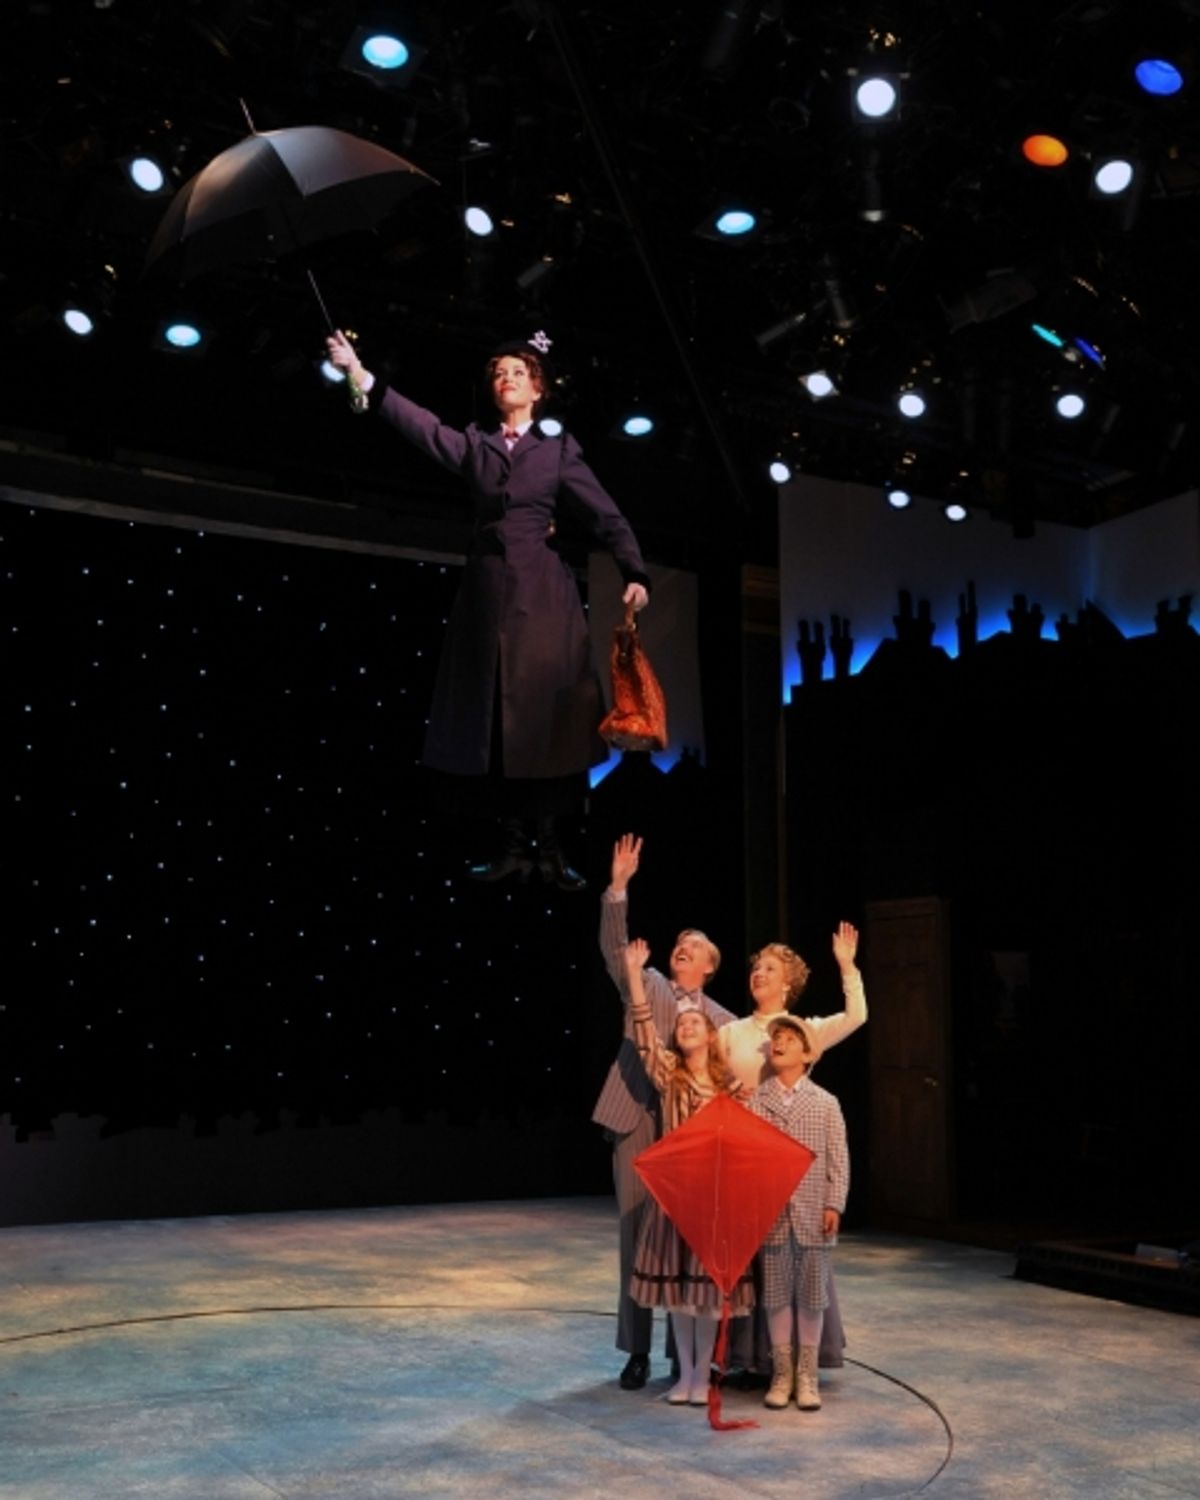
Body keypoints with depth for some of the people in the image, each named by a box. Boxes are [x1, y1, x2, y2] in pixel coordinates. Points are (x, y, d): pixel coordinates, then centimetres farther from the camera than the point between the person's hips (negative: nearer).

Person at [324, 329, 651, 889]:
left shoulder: (558, 450, 8)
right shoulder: (474, 445, 13)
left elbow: (607, 517, 2)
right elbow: (421, 424, -1)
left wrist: (634, 574, -13)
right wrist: (360, 374, -12)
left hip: (542, 592, -2)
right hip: (488, 590, 2)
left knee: (544, 716, -6)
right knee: (501, 721, 2)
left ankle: (549, 847, -1)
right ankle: (515, 845, 6)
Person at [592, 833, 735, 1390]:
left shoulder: (722, 1020, 11)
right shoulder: (646, 985, 8)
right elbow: (614, 947, -8)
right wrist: (618, 888, -20)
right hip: (638, 1123, -1)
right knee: (637, 1232, 3)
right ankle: (637, 1351, 13)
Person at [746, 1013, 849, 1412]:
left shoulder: (826, 1103, 4)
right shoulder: (754, 1101, 3)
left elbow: (838, 1159, 3)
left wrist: (834, 1204, -5)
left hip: (813, 1214, 0)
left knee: (811, 1295, 6)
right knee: (776, 1294, 6)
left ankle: (807, 1375, 17)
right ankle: (781, 1374, 18)